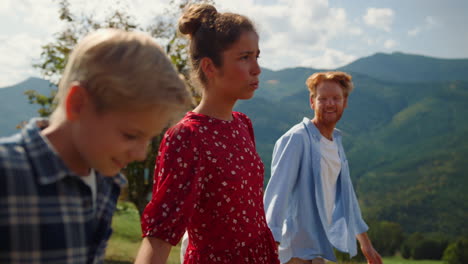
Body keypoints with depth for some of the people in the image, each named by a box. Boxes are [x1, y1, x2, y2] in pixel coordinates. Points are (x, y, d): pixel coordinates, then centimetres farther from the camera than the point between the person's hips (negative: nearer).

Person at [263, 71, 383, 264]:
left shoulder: (336, 141, 11)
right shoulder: (296, 139, -14)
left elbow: (346, 194, 19)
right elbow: (278, 192, -21)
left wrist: (365, 243, 22)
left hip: (325, 248, 8)